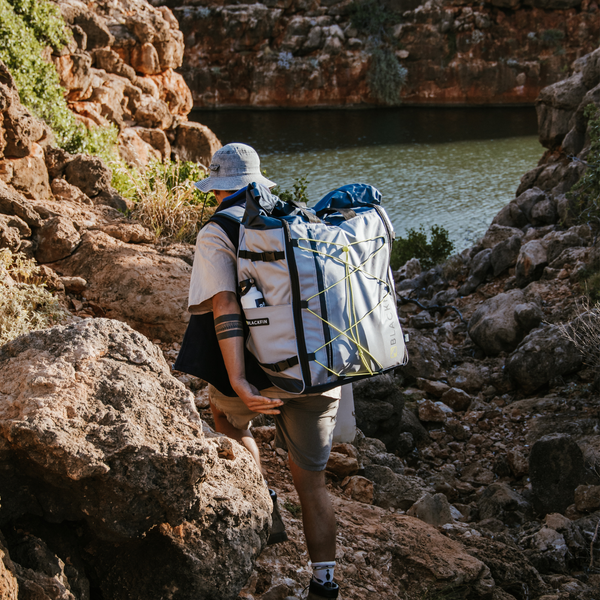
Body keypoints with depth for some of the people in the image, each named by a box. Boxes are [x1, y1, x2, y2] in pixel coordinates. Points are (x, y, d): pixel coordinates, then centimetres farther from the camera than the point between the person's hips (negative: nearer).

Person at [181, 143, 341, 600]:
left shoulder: (216, 233, -3)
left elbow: (225, 308, -16)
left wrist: (238, 383, -23)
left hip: (260, 372, -3)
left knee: (226, 415, 32)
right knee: (311, 481, 13)